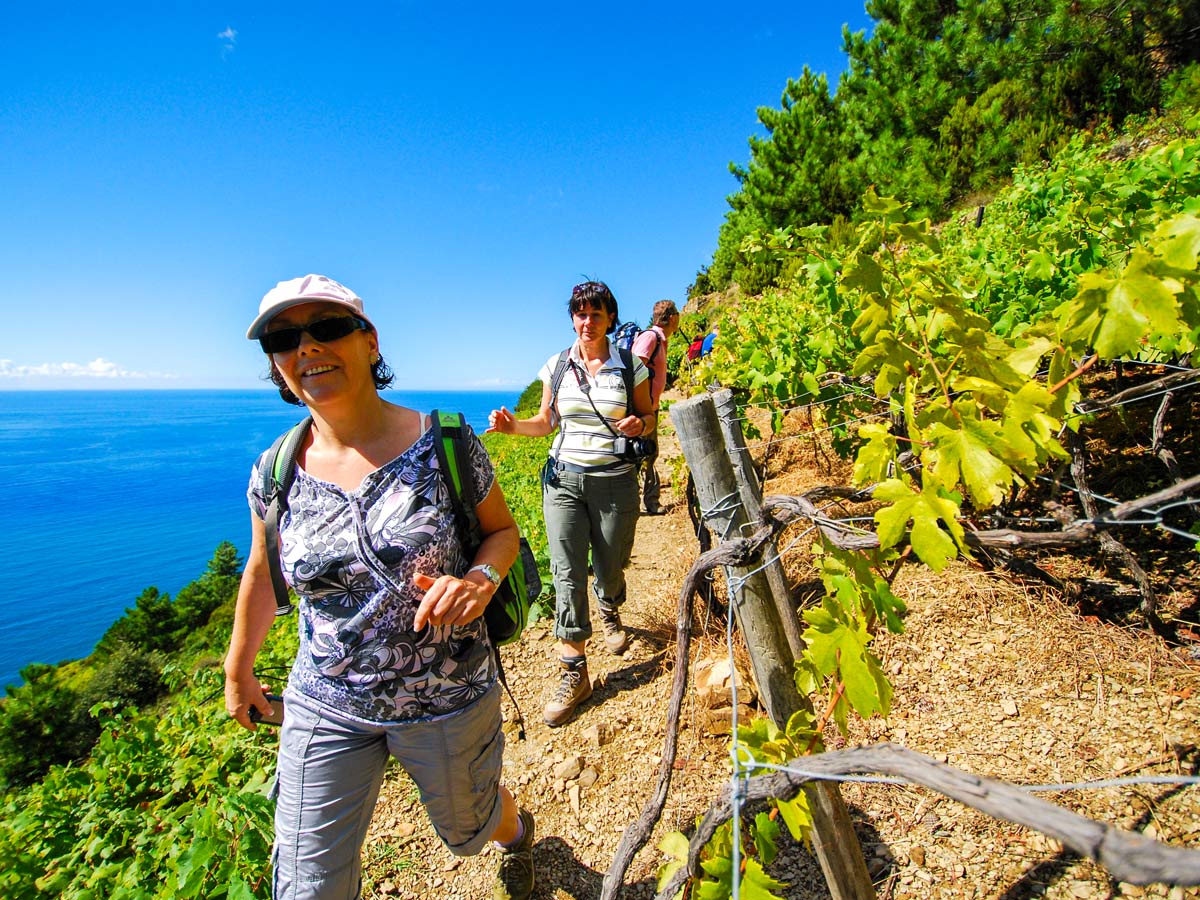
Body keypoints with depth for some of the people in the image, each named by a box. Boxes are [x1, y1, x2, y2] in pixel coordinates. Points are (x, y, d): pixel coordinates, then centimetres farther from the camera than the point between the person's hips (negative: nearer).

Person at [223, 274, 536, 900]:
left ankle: (516, 832, 62)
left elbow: (503, 530, -4)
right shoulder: (273, 475, -7)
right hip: (324, 708, 2)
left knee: (467, 831, 24)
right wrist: (238, 671, 20)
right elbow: (261, 574, 10)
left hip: (448, 700, -1)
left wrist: (478, 580, -25)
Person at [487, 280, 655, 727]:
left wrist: (639, 425, -16)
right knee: (567, 572, -5)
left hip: (615, 480, -1)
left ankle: (609, 613, 47)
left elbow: (649, 416, 8)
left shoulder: (630, 367, 0)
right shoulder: (556, 367, 4)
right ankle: (574, 672, 4)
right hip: (564, 477, 1)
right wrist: (513, 425, -7)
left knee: (609, 566, 10)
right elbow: (546, 422, 12)